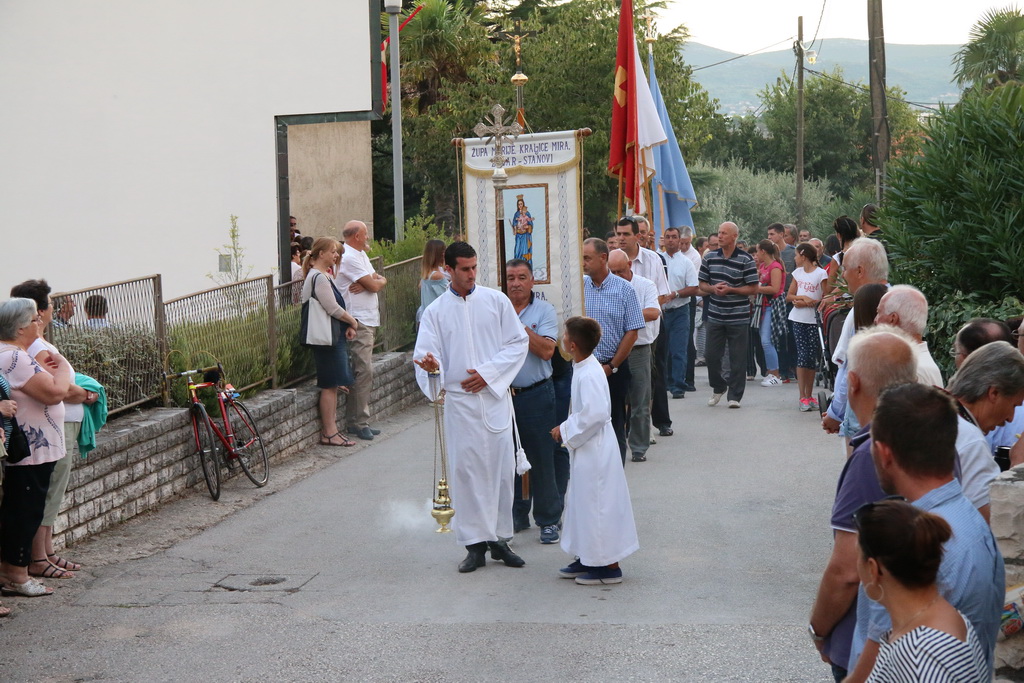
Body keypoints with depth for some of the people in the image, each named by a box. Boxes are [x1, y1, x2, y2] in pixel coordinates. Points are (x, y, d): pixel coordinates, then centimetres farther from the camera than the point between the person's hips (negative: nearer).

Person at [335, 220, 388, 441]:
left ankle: (358, 421, 14)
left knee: (364, 371, 10)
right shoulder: (350, 258, -14)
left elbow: (378, 280, 13)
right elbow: (374, 286, -17)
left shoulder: (360, 255, 19)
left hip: (368, 320, 10)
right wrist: (379, 281, 5)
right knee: (364, 371, -12)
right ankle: (358, 422, -9)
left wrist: (373, 281, -9)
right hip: (358, 321, -10)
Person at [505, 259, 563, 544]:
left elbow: (547, 350, -13)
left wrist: (519, 326, -15)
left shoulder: (544, 310, -1)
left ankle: (548, 520, 9)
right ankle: (516, 516, 24)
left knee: (541, 458, -1)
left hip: (536, 394, -3)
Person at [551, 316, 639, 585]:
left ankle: (609, 566, 8)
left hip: (594, 452, -11)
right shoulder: (582, 368, 7)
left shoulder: (589, 374, -24)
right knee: (580, 501, 19)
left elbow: (595, 414, -30)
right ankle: (587, 559, 30)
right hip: (586, 450, 11)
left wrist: (566, 431, -19)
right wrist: (566, 429, 10)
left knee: (596, 505, -2)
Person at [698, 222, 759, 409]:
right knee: (711, 355, 5)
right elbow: (702, 284, 11)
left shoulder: (745, 260, -6)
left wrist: (730, 290, -17)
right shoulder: (710, 257, 6)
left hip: (738, 317, -4)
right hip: (715, 315, 4)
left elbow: (753, 288, -6)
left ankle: (735, 395, 9)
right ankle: (718, 388, 28)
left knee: (737, 359, 0)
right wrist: (713, 288, -11)